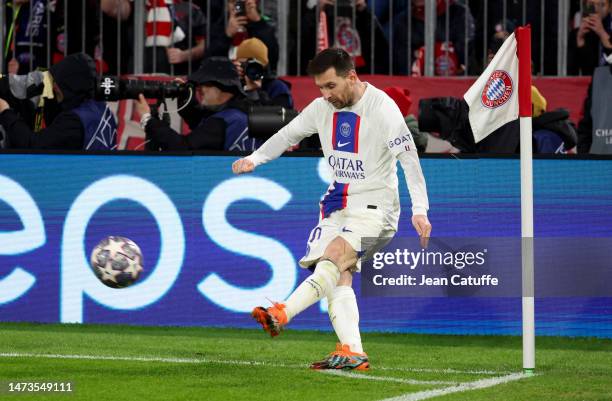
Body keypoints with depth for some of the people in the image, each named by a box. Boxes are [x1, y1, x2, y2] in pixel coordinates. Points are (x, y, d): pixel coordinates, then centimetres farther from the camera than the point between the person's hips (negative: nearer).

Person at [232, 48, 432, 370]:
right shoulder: (322, 108, 6)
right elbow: (289, 134, 18)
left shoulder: (382, 109, -13)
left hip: (374, 202, -7)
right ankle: (353, 354, -16)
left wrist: (420, 210, -23)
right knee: (338, 277, -9)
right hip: (337, 200, 7)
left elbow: (409, 159, -16)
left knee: (333, 258, -27)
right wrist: (255, 158, 1)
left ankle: (282, 314, -39)